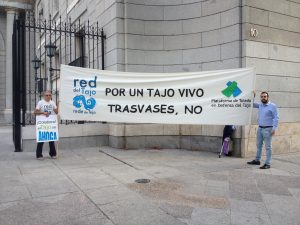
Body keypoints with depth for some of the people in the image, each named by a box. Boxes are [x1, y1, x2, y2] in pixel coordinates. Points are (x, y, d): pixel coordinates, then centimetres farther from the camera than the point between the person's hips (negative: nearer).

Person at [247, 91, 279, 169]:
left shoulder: (272, 106, -7)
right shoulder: (260, 105, 11)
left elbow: (276, 118, -11)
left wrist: (274, 128, -18)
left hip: (267, 129, -7)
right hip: (260, 128, 7)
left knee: (268, 147, -3)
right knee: (258, 145, 15)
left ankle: (267, 164, 1)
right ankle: (257, 160, 26)